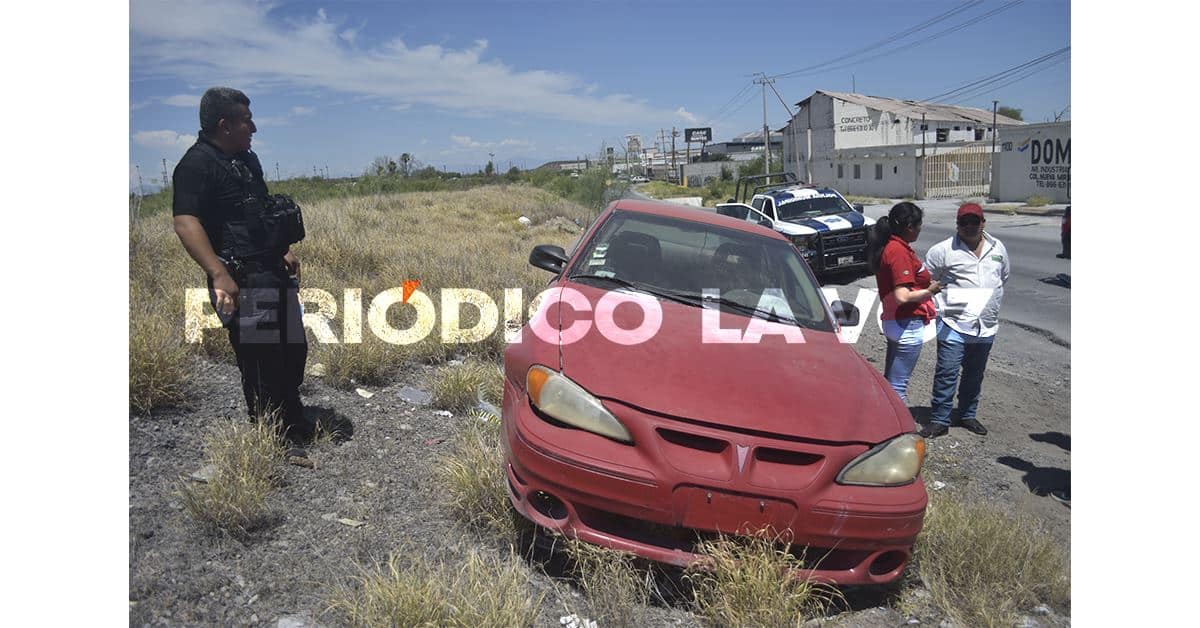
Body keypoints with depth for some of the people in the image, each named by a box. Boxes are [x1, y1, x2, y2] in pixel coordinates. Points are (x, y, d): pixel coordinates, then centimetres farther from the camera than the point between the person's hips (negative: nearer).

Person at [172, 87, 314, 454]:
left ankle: (294, 427, 34)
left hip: (274, 274, 10)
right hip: (242, 282, -9)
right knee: (260, 361, -3)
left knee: (293, 351, 17)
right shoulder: (197, 165, -14)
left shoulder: (247, 159, 16)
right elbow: (185, 221, -26)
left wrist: (284, 250, 24)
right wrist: (219, 274, -35)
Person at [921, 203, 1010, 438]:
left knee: (975, 375, 16)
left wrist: (993, 305, 18)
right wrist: (937, 309, -5)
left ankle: (968, 415, 31)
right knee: (947, 374, -5)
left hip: (986, 326, 5)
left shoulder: (998, 248, 8)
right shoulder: (943, 250, -8)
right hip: (954, 325, -5)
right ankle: (939, 420, 4)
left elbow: (1003, 278, 23)